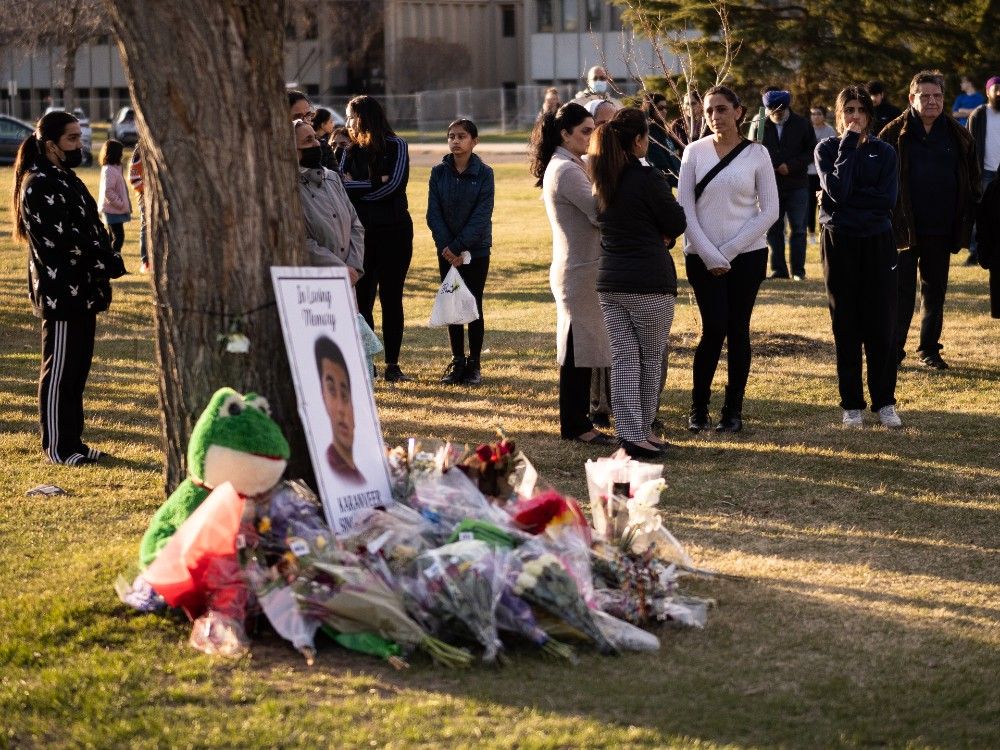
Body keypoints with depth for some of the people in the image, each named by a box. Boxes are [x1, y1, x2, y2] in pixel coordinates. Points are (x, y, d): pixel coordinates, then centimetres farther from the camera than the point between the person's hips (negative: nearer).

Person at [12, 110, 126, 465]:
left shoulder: (67, 180, 16)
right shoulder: (39, 186, -16)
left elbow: (90, 229, 19)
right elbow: (64, 240, -21)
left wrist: (107, 259, 1)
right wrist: (108, 262, -14)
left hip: (82, 293, 10)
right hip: (60, 294, -10)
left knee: (77, 370, 14)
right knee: (60, 370, -2)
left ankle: (72, 441, 22)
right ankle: (57, 447, 5)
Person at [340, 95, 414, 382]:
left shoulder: (396, 147, 0)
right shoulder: (351, 151, 12)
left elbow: (393, 185, -13)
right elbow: (341, 186, -2)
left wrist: (355, 187, -6)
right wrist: (373, 185, -13)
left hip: (394, 231, -3)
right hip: (361, 232, 3)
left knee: (391, 297, 0)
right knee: (362, 297, 0)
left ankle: (392, 364, 3)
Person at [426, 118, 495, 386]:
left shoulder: (484, 174, -7)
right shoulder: (439, 173, 0)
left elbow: (481, 215, -13)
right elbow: (434, 213, -2)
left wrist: (458, 246, -19)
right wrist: (446, 247, -14)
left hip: (476, 250, -2)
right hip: (447, 250, 3)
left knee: (473, 305, 2)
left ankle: (474, 364, 7)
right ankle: (457, 362, 12)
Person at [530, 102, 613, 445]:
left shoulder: (565, 166, 16)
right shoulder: (566, 169, -16)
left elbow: (592, 212, 16)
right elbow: (599, 211, -23)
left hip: (577, 268, 10)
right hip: (580, 271, -10)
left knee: (581, 349, 13)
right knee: (579, 351, -5)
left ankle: (575, 422, 19)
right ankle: (575, 426, 0)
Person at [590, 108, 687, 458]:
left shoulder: (601, 178, 7)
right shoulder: (648, 178, -14)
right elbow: (677, 224, -7)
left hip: (609, 280, 6)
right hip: (649, 280, -6)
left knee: (623, 357, 6)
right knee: (652, 357, 9)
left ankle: (629, 434, 2)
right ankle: (643, 431, 15)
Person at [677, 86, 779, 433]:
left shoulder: (757, 154, 1)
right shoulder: (695, 151, 2)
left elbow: (769, 211, -1)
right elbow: (685, 208, -1)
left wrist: (728, 250, -7)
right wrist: (709, 254, -10)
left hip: (746, 255, 0)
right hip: (703, 258, 0)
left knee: (738, 330, 3)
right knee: (714, 329, -7)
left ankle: (733, 410, 12)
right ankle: (698, 407, 8)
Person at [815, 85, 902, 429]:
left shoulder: (884, 152, 6)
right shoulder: (827, 149, 2)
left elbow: (887, 200, -7)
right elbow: (837, 189, -16)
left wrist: (850, 198, -12)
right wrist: (849, 145, -13)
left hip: (877, 244, 1)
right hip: (840, 243, -1)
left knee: (881, 326, -1)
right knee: (846, 327, 3)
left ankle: (885, 402, 7)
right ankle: (852, 405, 10)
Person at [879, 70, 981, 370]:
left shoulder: (958, 136, 6)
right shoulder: (894, 134, -3)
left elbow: (972, 179, 12)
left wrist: (967, 216, 4)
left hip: (940, 230, 3)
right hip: (903, 229, -3)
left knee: (935, 292, 11)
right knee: (902, 292, -1)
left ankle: (929, 350, 21)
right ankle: (894, 349, 6)